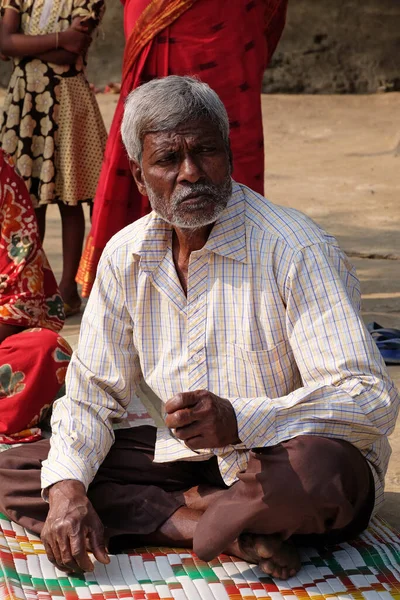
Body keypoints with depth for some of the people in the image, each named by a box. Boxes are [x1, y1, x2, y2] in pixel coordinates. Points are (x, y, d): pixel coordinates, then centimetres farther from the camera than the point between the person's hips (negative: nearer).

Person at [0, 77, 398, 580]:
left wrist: (239, 421, -37)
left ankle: (198, 506, -10)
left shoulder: (297, 250, -18)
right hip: (182, 457, 6)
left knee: (318, 467, -42)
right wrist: (67, 488, -14)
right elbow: (92, 392, 5)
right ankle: (232, 533, -17)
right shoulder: (126, 257, 1)